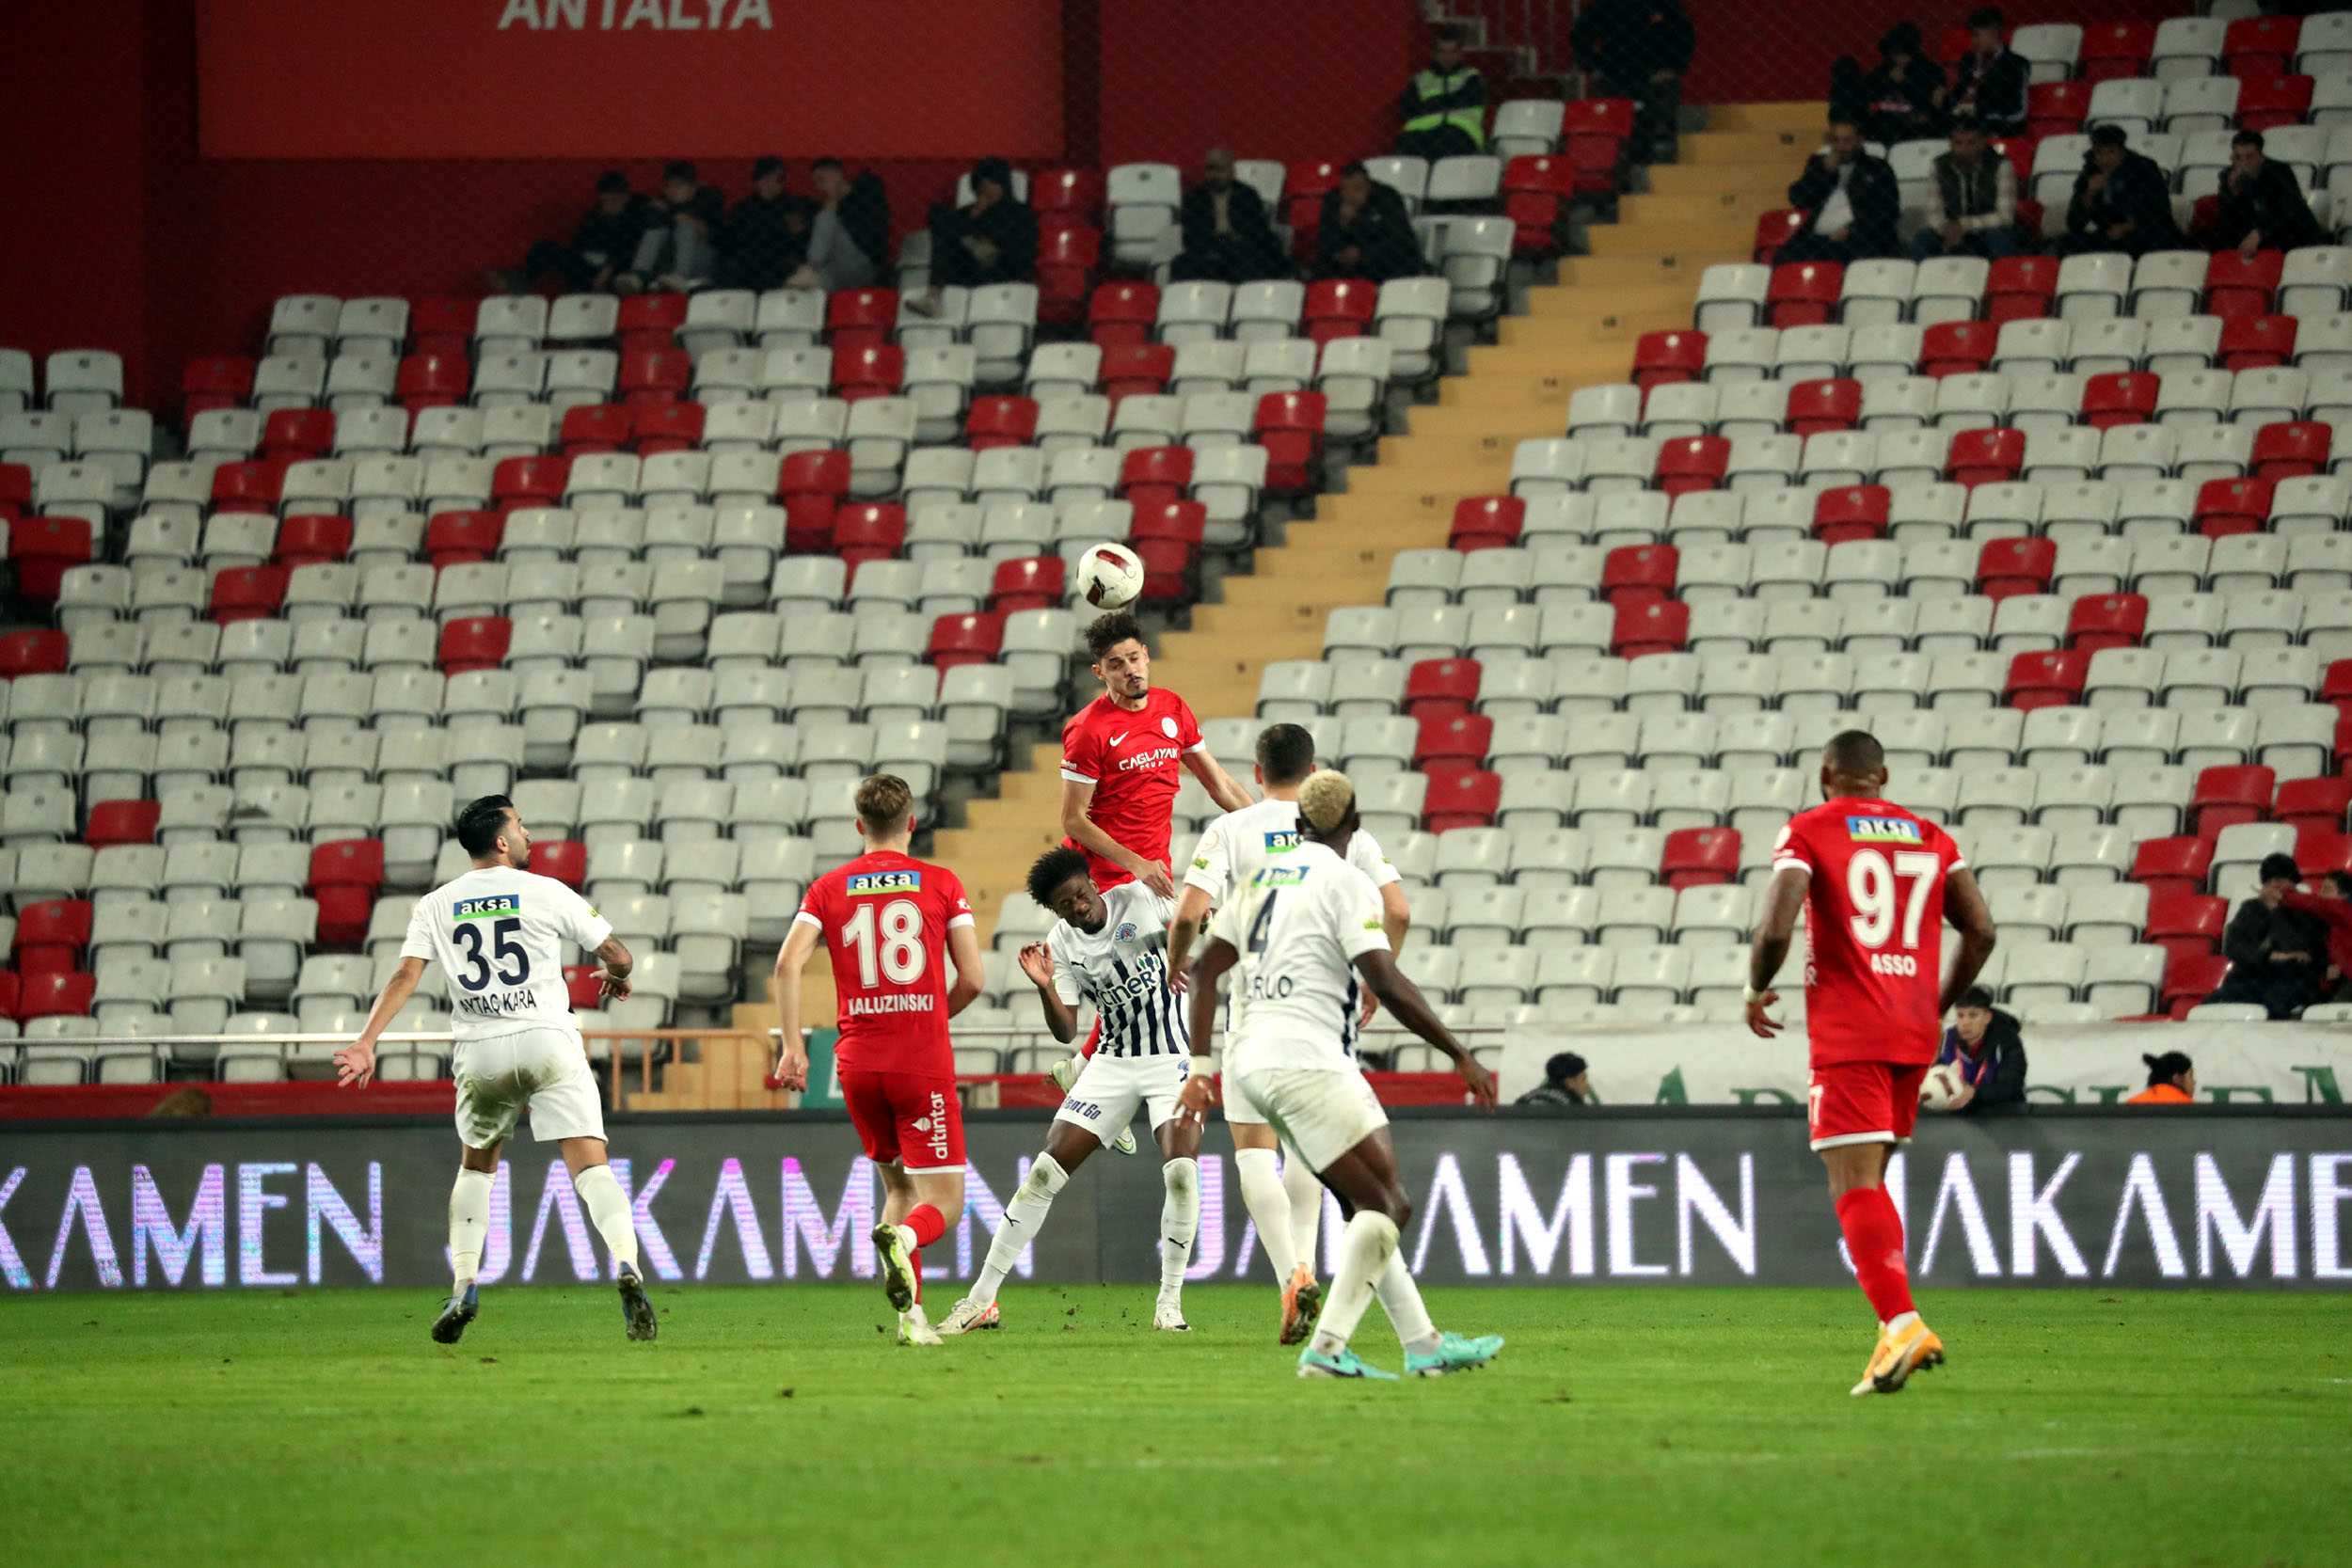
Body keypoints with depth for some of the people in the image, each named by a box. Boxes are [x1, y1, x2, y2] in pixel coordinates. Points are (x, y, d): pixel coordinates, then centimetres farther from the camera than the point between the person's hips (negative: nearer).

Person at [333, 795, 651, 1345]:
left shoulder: (436, 905, 8)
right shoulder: (546, 893, 2)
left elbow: (405, 975, -4)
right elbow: (618, 956, 7)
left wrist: (366, 1042, -8)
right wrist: (616, 977, 30)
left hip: (480, 1052, 3)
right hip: (547, 1039, -3)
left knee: (476, 1166, 23)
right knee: (591, 1165, -7)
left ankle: (464, 1285, 12)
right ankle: (627, 1266, -28)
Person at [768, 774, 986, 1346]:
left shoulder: (828, 889, 7)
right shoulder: (942, 885, 2)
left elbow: (787, 963, -6)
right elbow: (972, 979, -1)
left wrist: (792, 1045, -4)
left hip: (858, 1062, 3)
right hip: (924, 1062, -3)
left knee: (898, 1186, 20)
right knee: (944, 1201, -1)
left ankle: (911, 1314, 6)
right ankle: (901, 1238, -36)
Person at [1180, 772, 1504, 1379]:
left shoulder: (1262, 878, 17)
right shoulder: (1346, 882, -6)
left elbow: (1205, 970, 16)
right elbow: (1387, 985, -15)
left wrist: (1200, 1066, 17)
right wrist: (1459, 1054, -10)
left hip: (1249, 1062, 8)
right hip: (1307, 1059, -8)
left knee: (1367, 1206, 15)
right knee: (1388, 1206, -6)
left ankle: (1423, 1343, 15)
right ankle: (1326, 1348, -17)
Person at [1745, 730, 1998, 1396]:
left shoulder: (1807, 833, -1)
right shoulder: (1930, 838, 13)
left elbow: (1775, 928, -14)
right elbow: (1980, 930, 7)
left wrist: (1756, 991, 5)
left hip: (1847, 1034, -5)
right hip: (1914, 1031, 5)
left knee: (1856, 1185, -10)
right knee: (1868, 1180, 18)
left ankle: (1901, 1323, -25)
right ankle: (1893, 1321, 10)